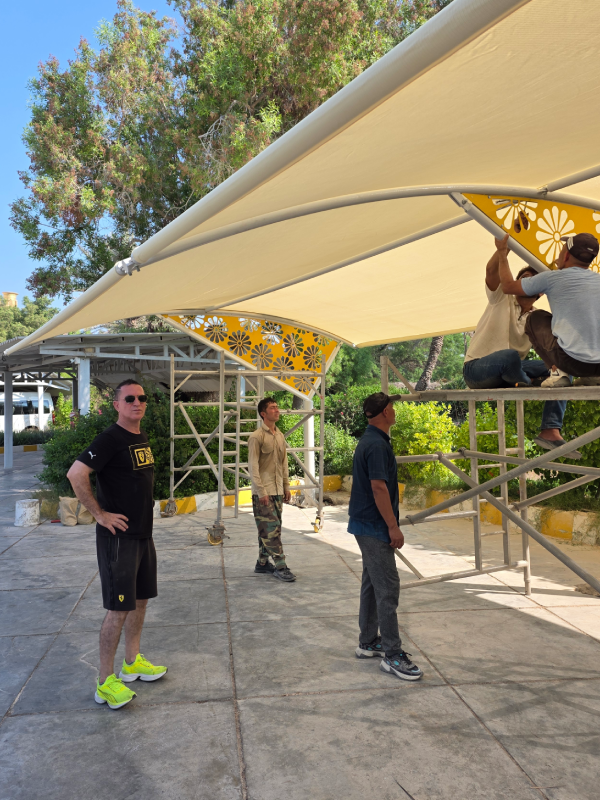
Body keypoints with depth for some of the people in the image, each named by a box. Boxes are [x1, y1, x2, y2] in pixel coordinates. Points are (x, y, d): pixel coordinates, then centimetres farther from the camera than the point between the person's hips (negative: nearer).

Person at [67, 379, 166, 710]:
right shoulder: (110, 438, -17)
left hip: (143, 533, 9)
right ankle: (105, 682, 12)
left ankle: (132, 663, 33)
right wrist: (100, 514, -21)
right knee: (119, 608, -3)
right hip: (118, 536, -9)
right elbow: (76, 474, -26)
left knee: (140, 599, 17)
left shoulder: (142, 438, 10)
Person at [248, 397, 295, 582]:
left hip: (278, 490, 7)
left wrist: (286, 487, 14)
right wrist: (261, 491, -17)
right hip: (263, 492, -7)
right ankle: (280, 566, -1)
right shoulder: (256, 436, -11)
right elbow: (253, 466, -14)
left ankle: (262, 563, 23)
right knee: (271, 529, -6)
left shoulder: (280, 436, 12)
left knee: (268, 530, 13)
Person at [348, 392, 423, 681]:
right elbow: (378, 487, -25)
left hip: (367, 526, 11)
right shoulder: (377, 444, -20)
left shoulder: (370, 440, 13)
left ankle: (368, 643, 26)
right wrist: (393, 527, -21)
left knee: (372, 584, 16)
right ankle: (392, 655, 2)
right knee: (387, 588, -6)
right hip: (374, 527, -11)